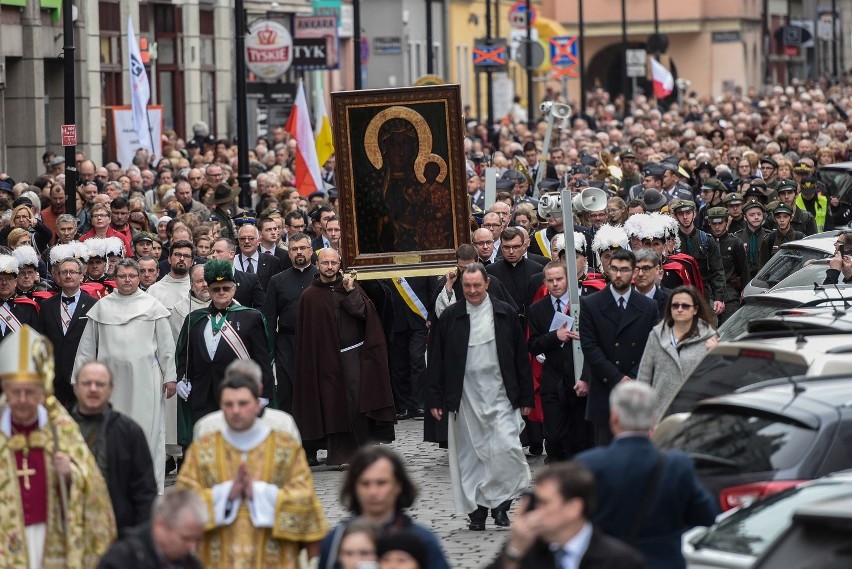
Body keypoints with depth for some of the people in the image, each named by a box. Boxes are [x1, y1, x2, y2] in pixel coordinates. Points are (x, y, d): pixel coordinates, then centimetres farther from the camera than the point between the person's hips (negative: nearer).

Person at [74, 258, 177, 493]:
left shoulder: (152, 306, 6)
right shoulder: (102, 306, 10)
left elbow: (166, 345, 6)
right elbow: (87, 346, 12)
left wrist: (169, 377, 2)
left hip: (144, 379, -2)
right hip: (111, 378, 2)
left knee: (147, 430, -3)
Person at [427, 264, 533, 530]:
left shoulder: (505, 314, 3)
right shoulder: (450, 317, 3)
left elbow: (521, 358, 6)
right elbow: (436, 361, 5)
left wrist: (525, 398, 4)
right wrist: (435, 399, 0)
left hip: (500, 396, -1)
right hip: (465, 396, 1)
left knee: (506, 448, -12)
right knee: (470, 455, 3)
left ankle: (501, 502, 4)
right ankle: (477, 509, 11)